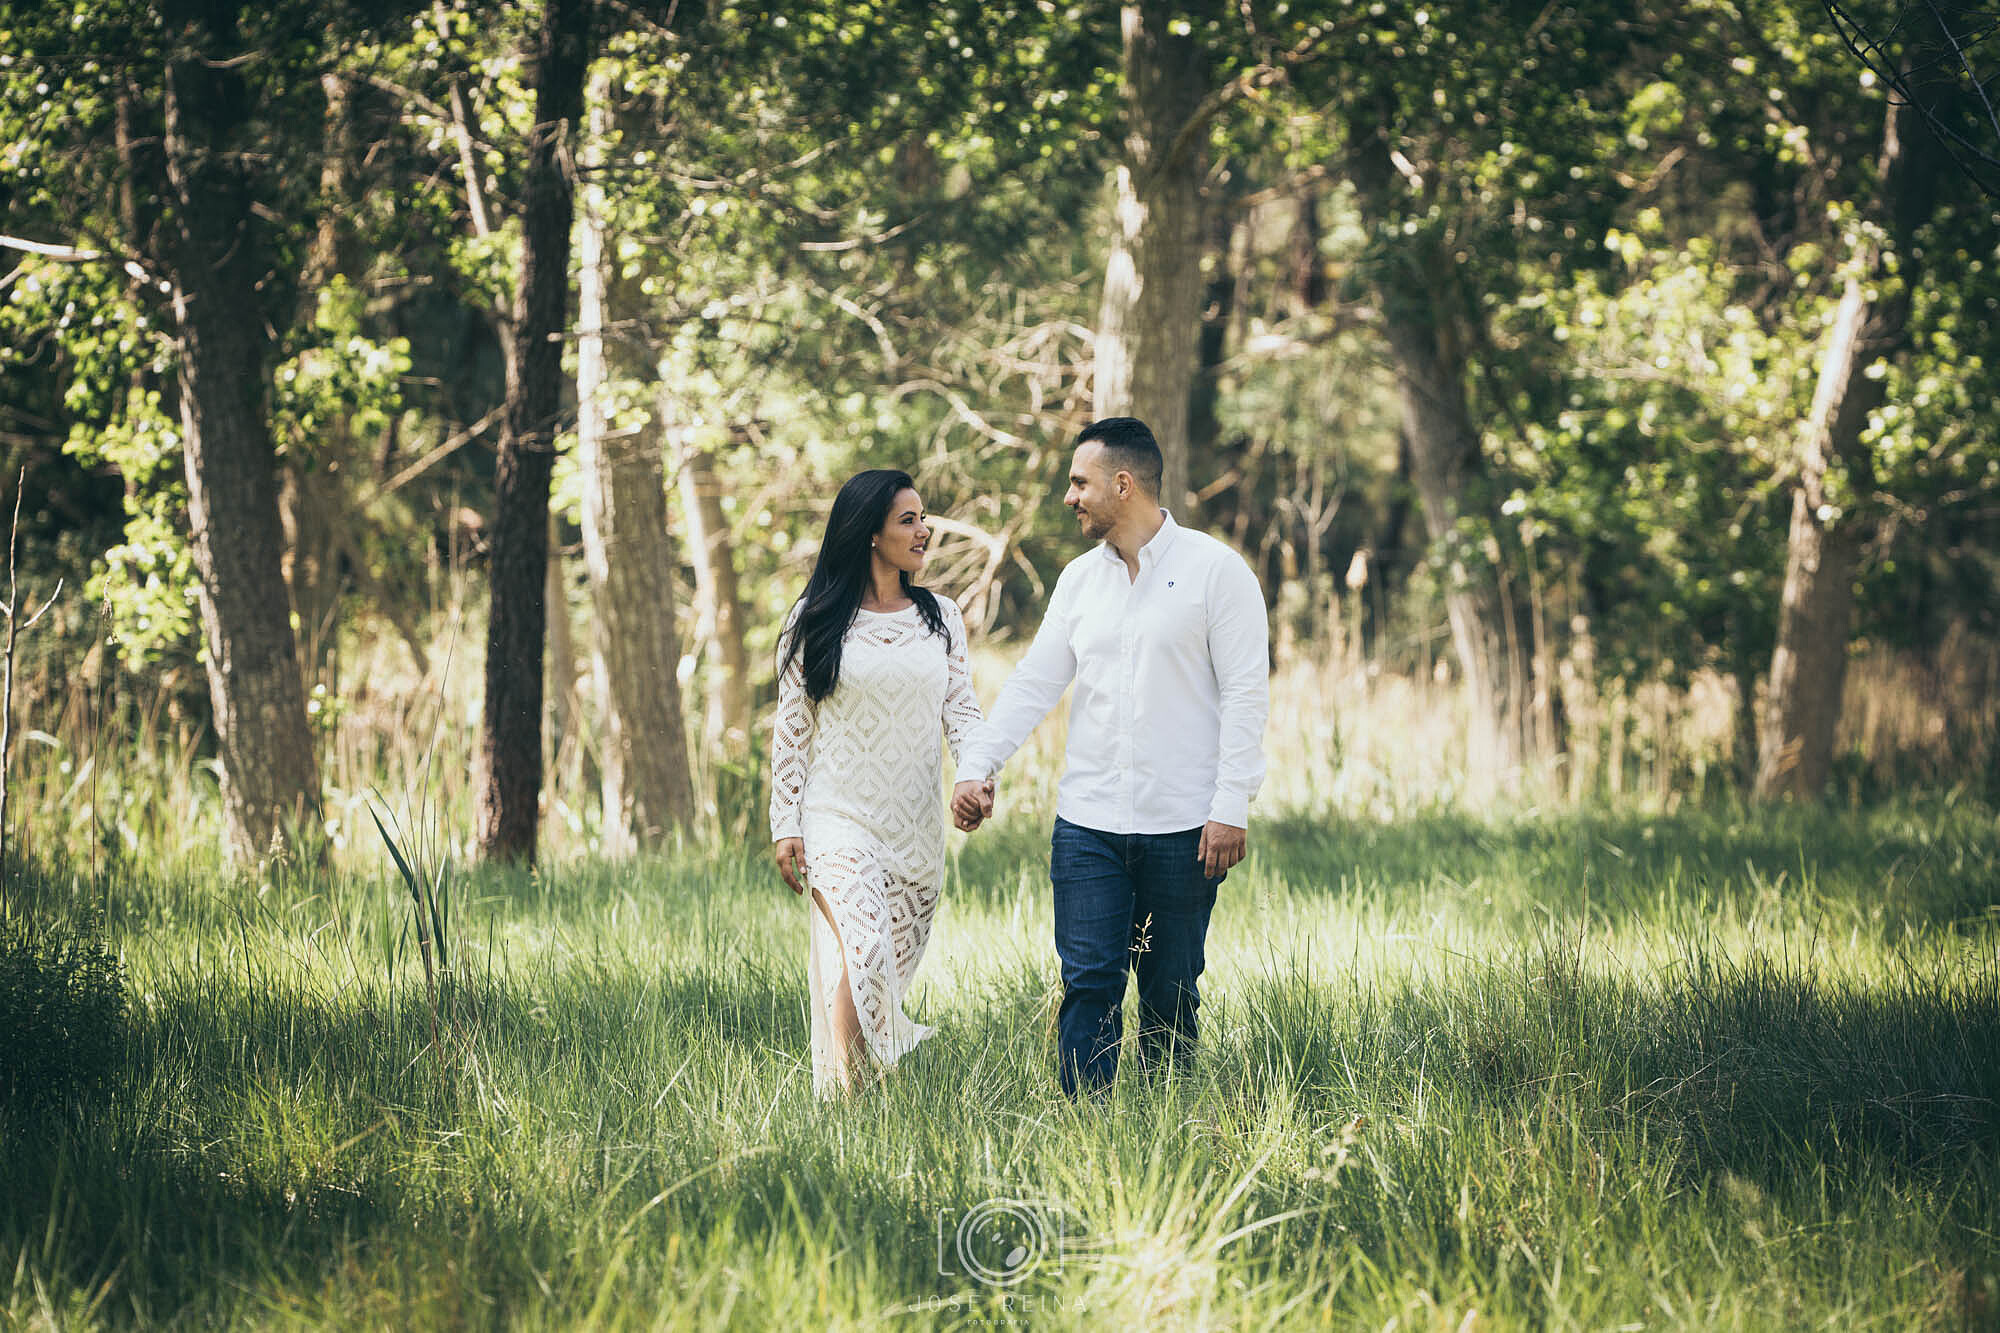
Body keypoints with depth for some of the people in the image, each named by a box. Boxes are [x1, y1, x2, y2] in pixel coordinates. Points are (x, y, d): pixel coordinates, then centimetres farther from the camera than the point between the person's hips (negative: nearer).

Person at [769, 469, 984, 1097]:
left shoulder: (941, 616, 10)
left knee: (896, 965, 7)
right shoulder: (815, 621, 0)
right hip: (840, 816, -4)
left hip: (916, 824, 4)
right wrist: (785, 825, -3)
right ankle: (844, 1100, -21)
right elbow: (791, 726, 2)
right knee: (861, 955, -20)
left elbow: (961, 708, 6)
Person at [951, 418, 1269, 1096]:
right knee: (1088, 983, -4)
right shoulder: (1080, 578, 12)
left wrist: (1231, 808, -13)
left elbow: (1246, 692, -6)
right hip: (1088, 823, 4)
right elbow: (1033, 681, 13)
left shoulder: (1215, 569, -3)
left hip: (1182, 830, -3)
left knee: (1170, 996, 4)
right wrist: (976, 765, 0)